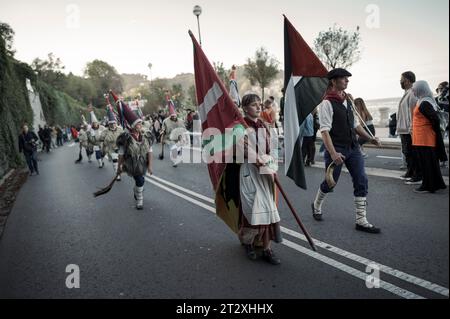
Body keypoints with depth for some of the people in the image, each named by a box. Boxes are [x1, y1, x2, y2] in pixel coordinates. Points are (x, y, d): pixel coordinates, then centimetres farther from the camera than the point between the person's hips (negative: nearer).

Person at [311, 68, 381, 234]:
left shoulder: (348, 100, 13)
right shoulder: (327, 103, -12)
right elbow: (325, 130, -18)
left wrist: (369, 138, 10)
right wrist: (333, 153, -26)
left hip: (353, 147, 7)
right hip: (336, 149, -7)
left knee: (361, 182, -1)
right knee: (330, 183, 8)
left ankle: (361, 221, 6)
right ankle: (316, 206, 37)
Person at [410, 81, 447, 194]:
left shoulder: (424, 104, -18)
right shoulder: (427, 101, 12)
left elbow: (435, 119, -22)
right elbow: (434, 118, 17)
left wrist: (435, 131, -7)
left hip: (423, 139, -10)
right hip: (425, 138, 10)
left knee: (426, 162, -2)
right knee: (431, 161, 16)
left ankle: (428, 186, 6)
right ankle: (436, 183, 25)